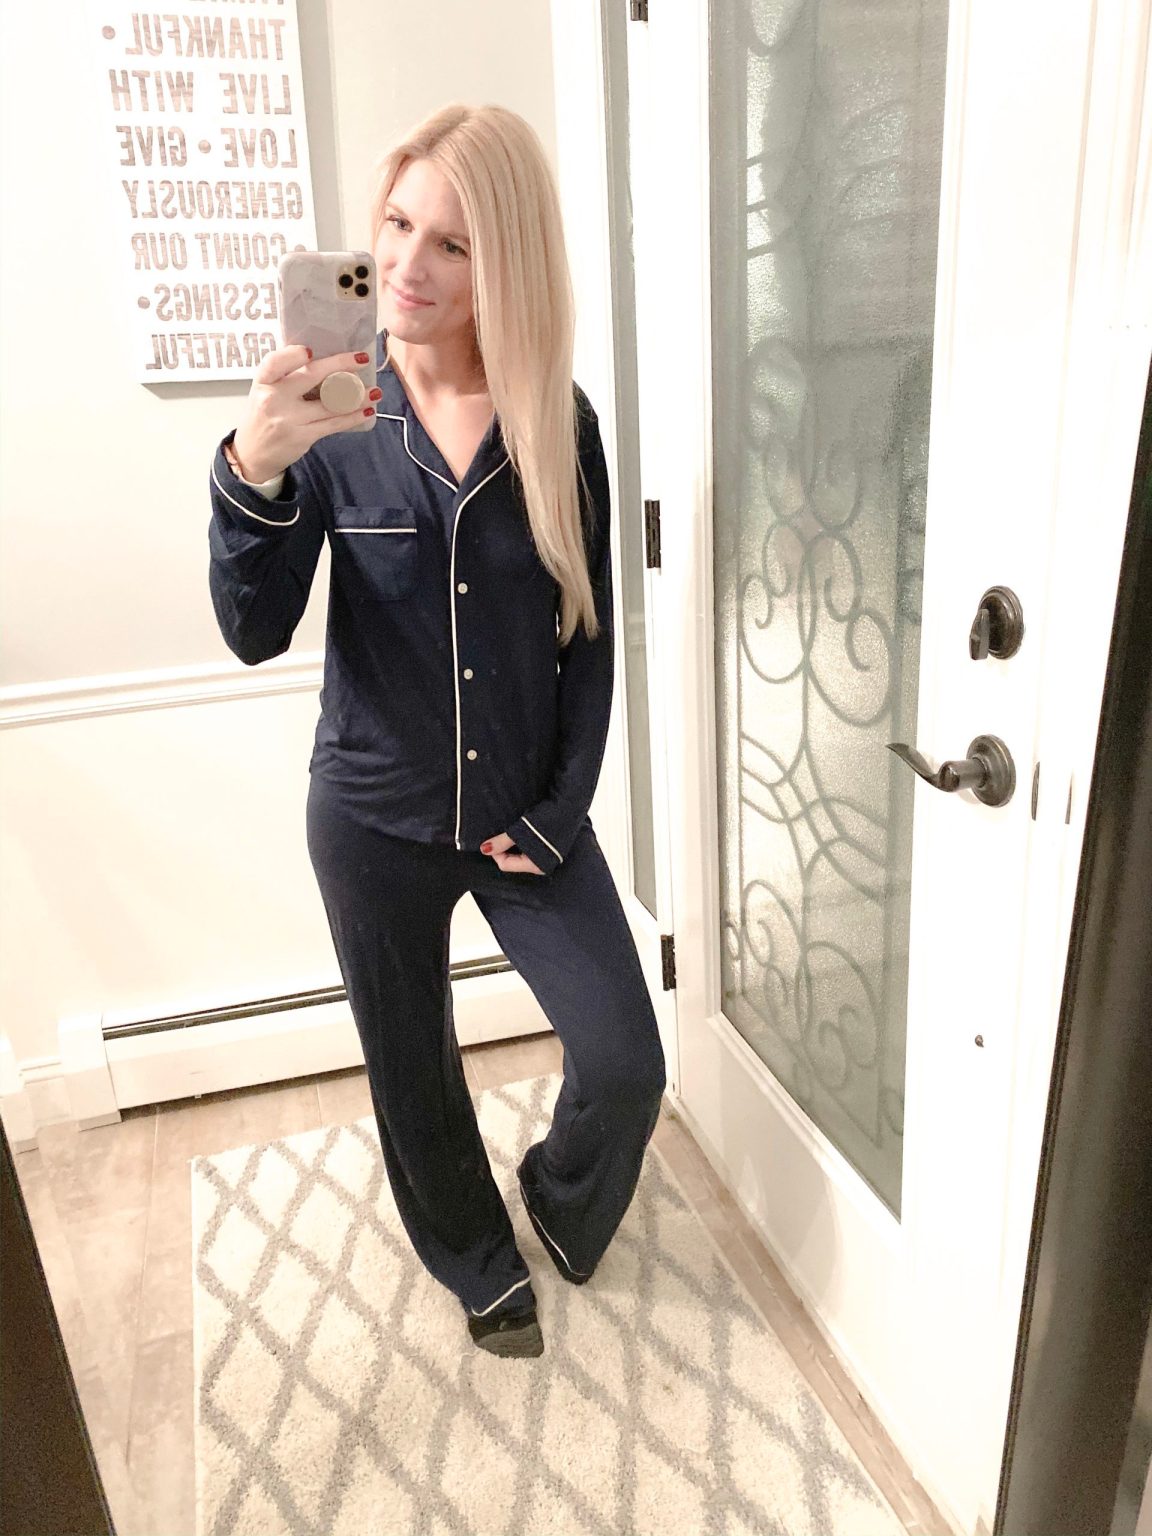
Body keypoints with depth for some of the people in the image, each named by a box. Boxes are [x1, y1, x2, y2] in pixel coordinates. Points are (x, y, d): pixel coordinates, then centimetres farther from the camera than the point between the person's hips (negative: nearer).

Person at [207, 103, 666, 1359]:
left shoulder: (559, 419, -6)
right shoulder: (332, 414, -8)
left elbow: (587, 634, -1)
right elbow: (255, 633, -13)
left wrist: (559, 814, -5)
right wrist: (252, 473, -31)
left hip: (528, 811, 1)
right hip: (374, 816, 0)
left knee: (626, 1066, -1)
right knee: (414, 1076, 15)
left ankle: (561, 1199, 36)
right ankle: (481, 1267, 45)